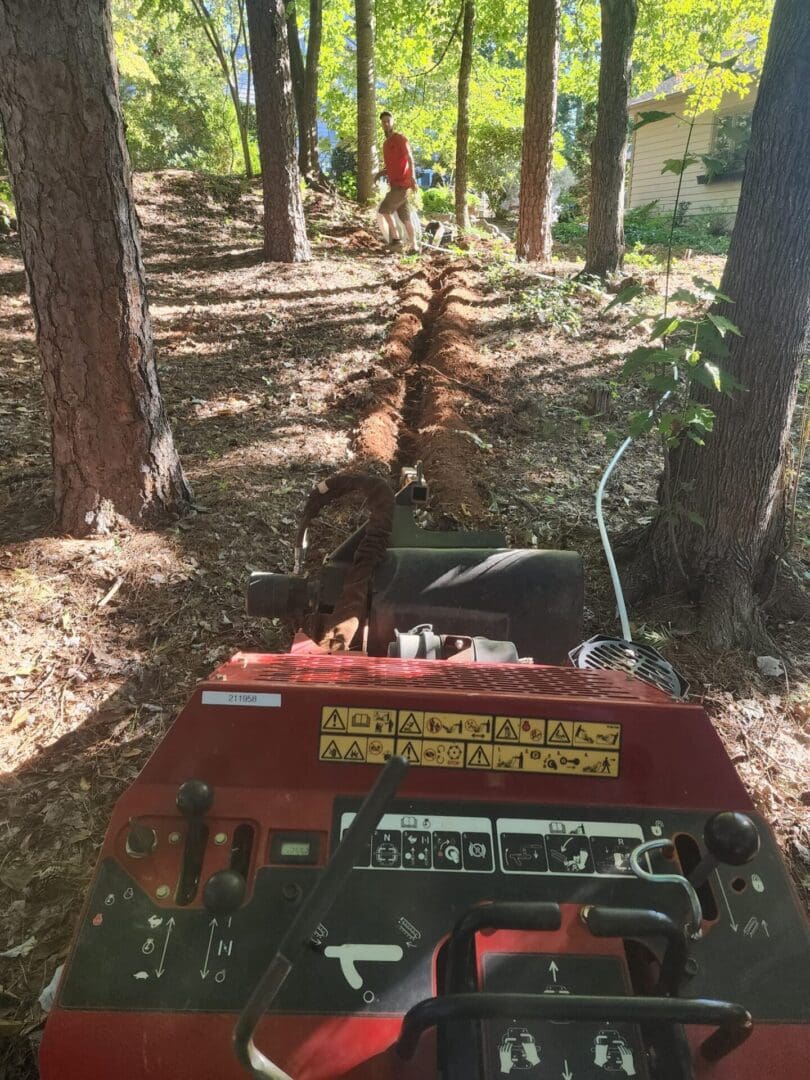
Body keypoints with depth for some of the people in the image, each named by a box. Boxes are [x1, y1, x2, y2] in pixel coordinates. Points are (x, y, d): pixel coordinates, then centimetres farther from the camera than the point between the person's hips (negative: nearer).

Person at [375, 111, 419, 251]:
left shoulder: (400, 139, -6)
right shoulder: (385, 144, 19)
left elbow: (410, 159, -17)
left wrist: (413, 178, -33)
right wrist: (379, 174, 7)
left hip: (402, 183, -8)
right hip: (395, 184, 8)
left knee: (384, 209, -12)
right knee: (405, 217, 6)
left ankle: (396, 238, -4)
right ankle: (414, 246, 6)